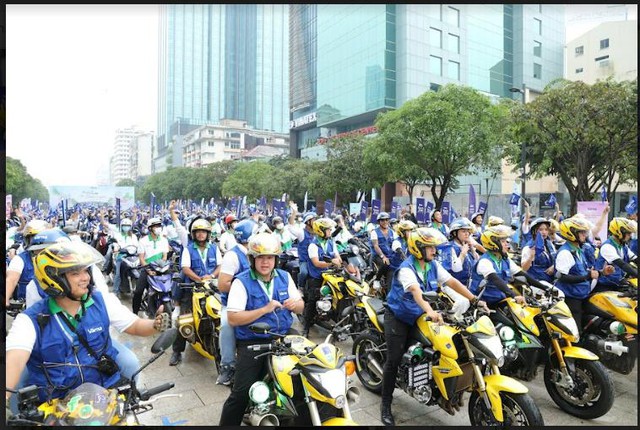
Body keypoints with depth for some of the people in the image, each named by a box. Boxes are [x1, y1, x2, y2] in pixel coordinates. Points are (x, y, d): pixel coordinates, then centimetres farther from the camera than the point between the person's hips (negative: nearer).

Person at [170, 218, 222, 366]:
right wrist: (200, 279, -20)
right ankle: (177, 351, 2)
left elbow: (220, 266, 5)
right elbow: (185, 268, -7)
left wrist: (211, 276, -14)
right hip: (192, 287, -2)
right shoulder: (188, 249, 3)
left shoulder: (214, 248, 11)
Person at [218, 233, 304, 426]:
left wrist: (295, 304, -13)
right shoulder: (242, 282, -8)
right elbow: (233, 319, -15)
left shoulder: (284, 277, 6)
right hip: (253, 342, -4)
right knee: (241, 393, -10)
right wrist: (265, 309, -23)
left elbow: (300, 307, 12)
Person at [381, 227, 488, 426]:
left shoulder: (433, 265, -2)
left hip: (419, 317, 7)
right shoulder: (406, 269, -25)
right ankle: (386, 404, 4)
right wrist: (430, 311, -58)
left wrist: (475, 300, -16)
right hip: (398, 317, -7)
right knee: (394, 359, -8)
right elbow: (416, 291, -42)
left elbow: (453, 282, -6)